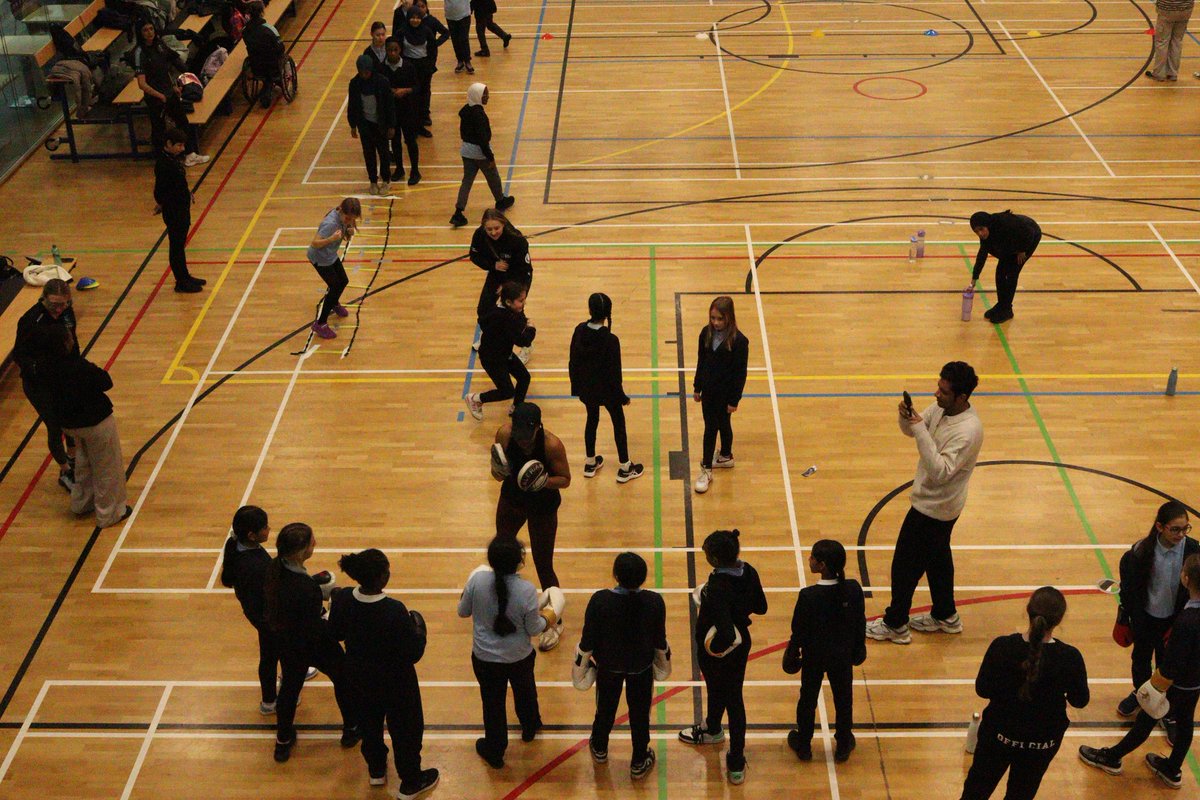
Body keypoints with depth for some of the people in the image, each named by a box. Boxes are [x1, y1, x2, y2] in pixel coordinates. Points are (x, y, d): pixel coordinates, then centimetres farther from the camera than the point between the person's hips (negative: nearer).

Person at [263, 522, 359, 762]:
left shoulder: (274, 569, -16)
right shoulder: (304, 587, -39)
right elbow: (315, 630, -29)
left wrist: (320, 592, 4)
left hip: (286, 642, 6)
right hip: (313, 645, -6)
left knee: (290, 686, 26)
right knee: (343, 679, 22)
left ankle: (283, 741, 43)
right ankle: (351, 728, 42)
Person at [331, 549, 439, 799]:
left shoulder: (342, 600, -22)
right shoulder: (395, 611, -37)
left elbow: (336, 633, -2)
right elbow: (413, 654, -26)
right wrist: (419, 625, -11)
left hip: (360, 677, 5)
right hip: (394, 682, -5)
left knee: (369, 723, 31)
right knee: (406, 729, 20)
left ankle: (376, 771, 54)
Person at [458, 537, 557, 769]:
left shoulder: (477, 580, -23)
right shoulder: (527, 590, -28)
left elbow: (463, 611, -5)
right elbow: (533, 629, -15)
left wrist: (466, 592, 15)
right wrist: (546, 619, 7)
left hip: (485, 658, 0)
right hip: (519, 657, 0)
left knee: (493, 702, 19)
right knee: (525, 693, 30)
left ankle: (494, 751, 36)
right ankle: (530, 728, 56)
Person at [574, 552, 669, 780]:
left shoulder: (600, 600, -30)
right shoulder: (655, 602, -25)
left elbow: (588, 639, -17)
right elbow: (660, 639, -9)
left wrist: (581, 663, 2)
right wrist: (663, 658, 13)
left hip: (609, 664, 0)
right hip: (642, 665, 0)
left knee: (606, 708, 26)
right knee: (640, 714, 20)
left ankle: (599, 749, 51)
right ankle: (639, 764, 37)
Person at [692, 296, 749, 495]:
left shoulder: (739, 341, -20)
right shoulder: (706, 333, -5)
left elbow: (740, 373, -14)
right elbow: (701, 361, 7)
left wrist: (734, 400, -11)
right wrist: (697, 387, 11)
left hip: (725, 393, -5)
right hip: (708, 390, 5)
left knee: (723, 425, 11)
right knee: (710, 427, 13)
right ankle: (706, 469, 23)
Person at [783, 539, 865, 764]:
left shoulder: (808, 596, -28)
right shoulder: (853, 589, -19)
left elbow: (799, 629, -16)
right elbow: (860, 623, -6)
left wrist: (793, 652, 2)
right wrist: (858, 646, 12)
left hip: (814, 655, -2)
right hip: (842, 655, 2)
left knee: (808, 698, 19)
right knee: (843, 698, 21)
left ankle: (804, 745, 34)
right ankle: (843, 745, 36)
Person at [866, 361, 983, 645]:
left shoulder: (968, 430, -32)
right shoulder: (941, 408, -6)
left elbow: (941, 471, -37)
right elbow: (910, 430, 6)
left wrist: (920, 430, -39)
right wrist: (906, 417, -17)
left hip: (933, 507, -9)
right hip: (939, 503, 9)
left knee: (905, 564, 4)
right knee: (937, 558, 23)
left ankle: (895, 626, 20)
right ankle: (945, 616, 41)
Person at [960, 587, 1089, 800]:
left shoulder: (1001, 647, -25)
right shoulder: (1070, 658, -24)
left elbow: (982, 689, -12)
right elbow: (1080, 701, -8)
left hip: (999, 733, 0)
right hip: (1043, 742, 1)